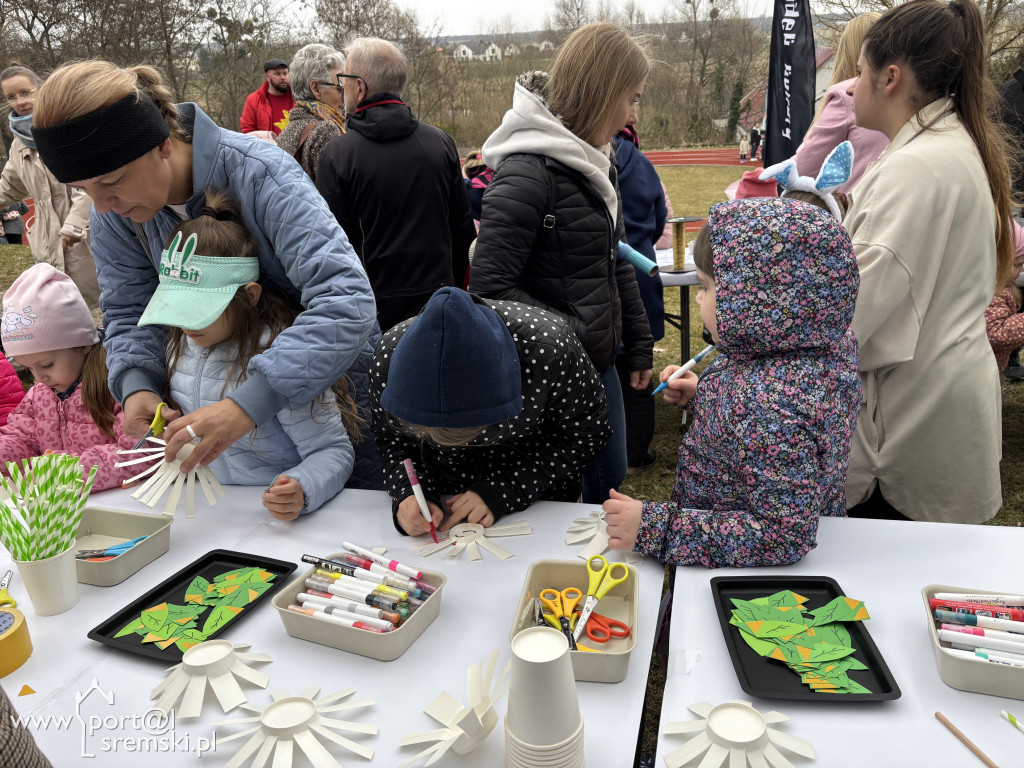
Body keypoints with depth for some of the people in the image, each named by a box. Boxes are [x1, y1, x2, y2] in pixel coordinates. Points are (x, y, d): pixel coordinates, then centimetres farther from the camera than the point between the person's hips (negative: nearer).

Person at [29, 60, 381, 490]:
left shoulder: (259, 175, -32)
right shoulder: (113, 211, -12)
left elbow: (346, 300, -42)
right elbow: (129, 310, -2)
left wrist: (250, 403, -51)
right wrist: (136, 385, -24)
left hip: (330, 377, -5)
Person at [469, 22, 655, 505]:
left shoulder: (597, 163, 8)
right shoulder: (527, 171, -21)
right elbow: (489, 285, -24)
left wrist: (638, 346, 16)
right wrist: (573, 336, -22)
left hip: (598, 367, 9)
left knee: (610, 480, 22)